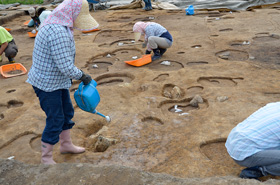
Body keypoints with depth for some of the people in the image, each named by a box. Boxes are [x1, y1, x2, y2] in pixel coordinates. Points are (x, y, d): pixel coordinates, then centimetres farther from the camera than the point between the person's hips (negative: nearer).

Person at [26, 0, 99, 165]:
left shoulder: (59, 26, 5)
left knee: (67, 112, 21)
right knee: (55, 120, 2)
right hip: (47, 84, -10)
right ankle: (46, 158, 20)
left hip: (58, 81, 10)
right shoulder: (58, 33, -30)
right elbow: (66, 67, -30)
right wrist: (82, 76, -14)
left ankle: (66, 144, 41)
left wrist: (80, 75, 16)